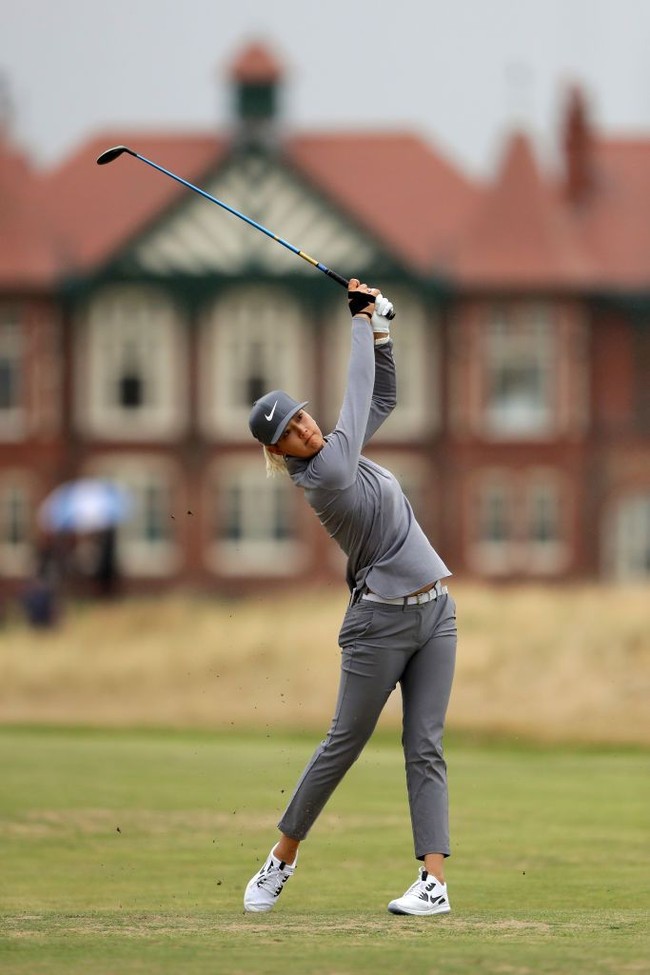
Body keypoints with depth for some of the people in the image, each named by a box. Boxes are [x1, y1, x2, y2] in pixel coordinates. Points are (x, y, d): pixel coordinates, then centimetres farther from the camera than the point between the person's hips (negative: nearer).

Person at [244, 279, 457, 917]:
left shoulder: (332, 452, 6)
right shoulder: (325, 476, -18)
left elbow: (382, 397, 16)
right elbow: (359, 394, -10)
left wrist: (379, 331, 4)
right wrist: (361, 323, 1)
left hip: (434, 611, 7)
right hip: (381, 620, -7)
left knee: (424, 746, 0)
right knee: (344, 742, 1)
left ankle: (434, 880, -6)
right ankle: (282, 860, 17)